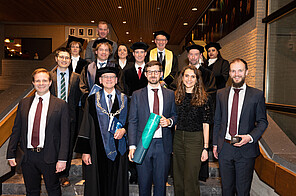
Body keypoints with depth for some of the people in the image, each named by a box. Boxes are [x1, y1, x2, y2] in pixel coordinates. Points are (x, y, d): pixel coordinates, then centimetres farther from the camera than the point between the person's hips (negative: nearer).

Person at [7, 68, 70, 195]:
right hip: (28, 156, 3)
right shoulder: (24, 103, 6)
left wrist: (62, 159, -13)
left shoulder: (60, 105, -5)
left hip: (49, 156, -3)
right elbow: (16, 130, 10)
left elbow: (65, 134, -7)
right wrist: (11, 154, 5)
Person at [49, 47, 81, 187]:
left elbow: (78, 98, 6)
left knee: (68, 147, 7)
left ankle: (64, 175, 22)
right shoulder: (49, 76, 4)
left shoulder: (76, 77, 5)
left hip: (70, 118, 0)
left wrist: (72, 112, -1)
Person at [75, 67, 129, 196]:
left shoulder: (124, 100, 6)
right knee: (97, 184, 6)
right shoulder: (92, 100, 2)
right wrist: (85, 151, -5)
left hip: (118, 149, 1)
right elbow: (86, 127, 0)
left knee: (117, 185, 9)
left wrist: (124, 130, -12)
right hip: (98, 150, -1)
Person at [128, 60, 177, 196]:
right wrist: (132, 145, -7)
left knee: (161, 183, 9)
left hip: (163, 144, 1)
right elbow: (132, 122, 2)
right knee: (144, 184, 9)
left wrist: (169, 121, -8)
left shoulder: (170, 94, 9)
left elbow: (175, 115, 17)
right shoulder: (137, 95, 5)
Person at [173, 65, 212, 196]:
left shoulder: (203, 98, -4)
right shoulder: (176, 96, 7)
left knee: (190, 179, 0)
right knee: (178, 178, 13)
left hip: (195, 139, -4)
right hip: (178, 139, 4)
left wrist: (205, 147, -8)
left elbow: (206, 124, -5)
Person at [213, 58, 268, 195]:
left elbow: (262, 121, 2)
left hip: (245, 149, -2)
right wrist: (215, 143, 8)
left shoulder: (257, 95, -1)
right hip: (224, 148, 3)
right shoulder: (221, 94, 7)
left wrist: (250, 137, -15)